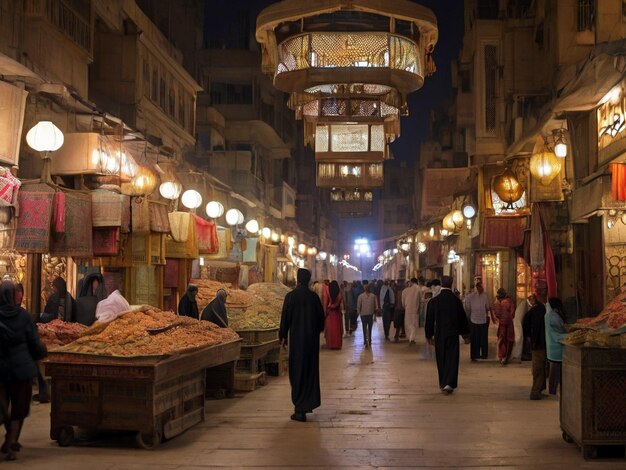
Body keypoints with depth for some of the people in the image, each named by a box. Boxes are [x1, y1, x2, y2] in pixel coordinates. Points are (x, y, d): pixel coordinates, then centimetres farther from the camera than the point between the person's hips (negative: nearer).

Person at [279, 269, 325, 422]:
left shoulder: (291, 296, -10)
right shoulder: (314, 297, 0)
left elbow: (285, 318, -7)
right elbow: (321, 317, 7)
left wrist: (283, 337, 4)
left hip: (297, 339, -3)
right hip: (312, 339, 3)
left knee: (297, 372, 0)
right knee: (311, 370, 16)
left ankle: (300, 410, -3)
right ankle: (310, 402, 25)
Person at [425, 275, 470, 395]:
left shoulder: (433, 301, -6)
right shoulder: (457, 300, -5)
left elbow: (429, 320, -1)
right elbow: (463, 319, 2)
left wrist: (429, 335, 9)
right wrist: (466, 335, 13)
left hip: (439, 335, 1)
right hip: (453, 334, -1)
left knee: (441, 360, 12)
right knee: (452, 359, 2)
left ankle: (443, 384, 20)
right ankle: (449, 384, -9)